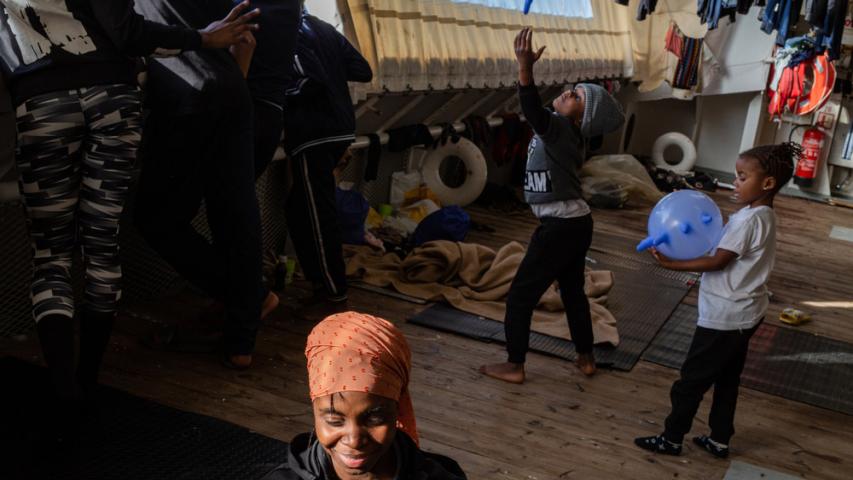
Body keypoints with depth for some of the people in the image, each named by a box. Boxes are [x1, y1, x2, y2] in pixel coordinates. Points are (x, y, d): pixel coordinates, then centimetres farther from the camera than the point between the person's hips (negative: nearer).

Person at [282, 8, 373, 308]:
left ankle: (334, 290, 7)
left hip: (313, 136, -8)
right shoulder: (324, 28, 13)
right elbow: (363, 71, 12)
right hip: (338, 128, 8)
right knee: (301, 211, 18)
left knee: (316, 216, 0)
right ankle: (323, 279, 22)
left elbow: (310, 81, -21)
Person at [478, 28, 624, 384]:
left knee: (521, 294, 2)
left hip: (561, 226, -10)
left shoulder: (559, 127, -20)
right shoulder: (567, 132, 6)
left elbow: (533, 111, -41)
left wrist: (525, 68, -53)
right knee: (573, 291, 21)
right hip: (574, 222, 10)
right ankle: (585, 358, 32)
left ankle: (514, 366, 11)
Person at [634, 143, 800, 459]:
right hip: (743, 313, 10)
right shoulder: (765, 216, 8)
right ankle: (719, 440, 29)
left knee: (692, 379, 3)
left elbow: (718, 262, -22)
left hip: (724, 315, -9)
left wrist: (671, 264, -20)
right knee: (727, 380, 18)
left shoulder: (749, 219, -22)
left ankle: (672, 439, 14)